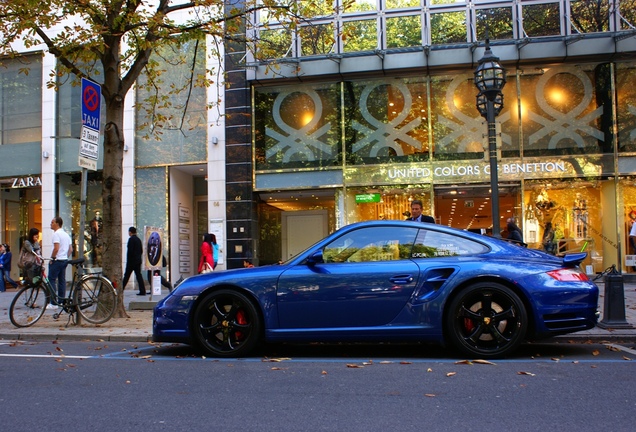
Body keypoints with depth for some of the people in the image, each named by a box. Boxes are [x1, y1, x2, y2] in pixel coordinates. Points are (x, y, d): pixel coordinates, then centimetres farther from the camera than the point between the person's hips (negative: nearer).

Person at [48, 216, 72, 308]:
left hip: (57, 260, -9)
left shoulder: (56, 234, -12)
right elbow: (71, 249, 16)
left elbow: (56, 248, -21)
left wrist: (52, 258, -11)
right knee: (62, 281, 10)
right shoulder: (66, 234, 16)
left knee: (51, 280, -5)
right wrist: (66, 257, 17)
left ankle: (53, 303, -8)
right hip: (65, 260, 9)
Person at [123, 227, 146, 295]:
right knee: (138, 275, 4)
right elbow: (141, 251, 15)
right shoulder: (138, 239, 12)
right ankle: (142, 291, -1)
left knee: (126, 275, 2)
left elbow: (130, 251, -17)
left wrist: (128, 260, -11)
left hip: (132, 261, -7)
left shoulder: (131, 239, -11)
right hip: (138, 260, 7)